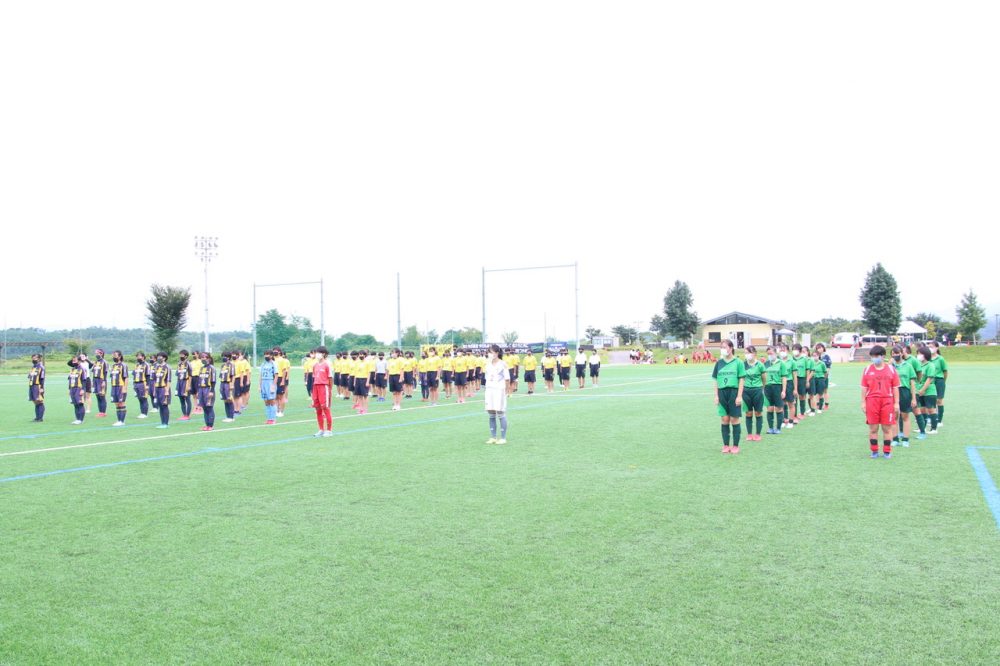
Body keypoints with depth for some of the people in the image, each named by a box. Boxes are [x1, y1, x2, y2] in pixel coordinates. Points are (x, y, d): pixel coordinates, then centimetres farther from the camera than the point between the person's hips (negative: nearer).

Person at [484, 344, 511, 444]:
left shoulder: (502, 364, -4)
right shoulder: (488, 365, 11)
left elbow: (507, 379, -4)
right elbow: (487, 379, 14)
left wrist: (505, 391, -9)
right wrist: (486, 392, 9)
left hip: (499, 391, -5)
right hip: (489, 391, 5)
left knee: (501, 414, -3)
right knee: (491, 415, 6)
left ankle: (503, 438, 3)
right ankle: (493, 437, 12)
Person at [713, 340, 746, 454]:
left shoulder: (738, 362, -3)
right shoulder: (719, 363, 7)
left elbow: (741, 380, -4)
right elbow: (716, 380, 11)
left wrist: (739, 396, -9)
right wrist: (716, 395, 6)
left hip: (734, 392, -3)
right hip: (722, 393, 3)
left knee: (734, 419, 1)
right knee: (725, 419, 6)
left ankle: (736, 445, 11)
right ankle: (725, 445, 14)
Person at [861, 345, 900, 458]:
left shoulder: (891, 369, 4)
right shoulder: (867, 370, 6)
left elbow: (895, 388, 5)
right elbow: (864, 387, 7)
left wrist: (896, 403, 1)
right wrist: (863, 402, 3)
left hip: (887, 401, -1)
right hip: (872, 401, 1)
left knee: (887, 428, 4)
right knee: (873, 428, 4)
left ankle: (887, 451, 14)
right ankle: (874, 451, 14)